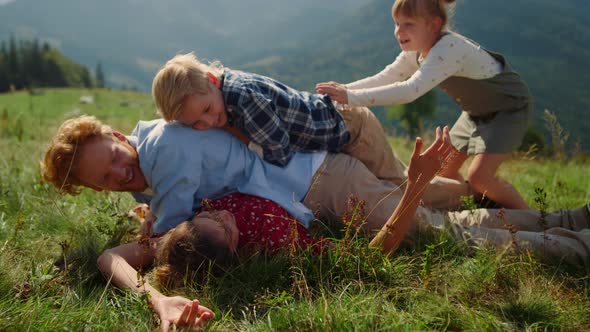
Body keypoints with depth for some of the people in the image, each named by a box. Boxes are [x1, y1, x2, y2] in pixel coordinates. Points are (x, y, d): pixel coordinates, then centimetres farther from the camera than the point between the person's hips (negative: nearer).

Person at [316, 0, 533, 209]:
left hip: (510, 106, -8)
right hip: (478, 110, 9)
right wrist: (344, 89, -23)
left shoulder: (448, 48, -36)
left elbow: (411, 90, -47)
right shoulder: (416, 49, -9)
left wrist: (351, 97, -49)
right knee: (444, 169, 7)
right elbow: (383, 79, -7)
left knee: (479, 176, -20)